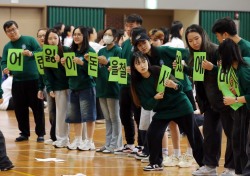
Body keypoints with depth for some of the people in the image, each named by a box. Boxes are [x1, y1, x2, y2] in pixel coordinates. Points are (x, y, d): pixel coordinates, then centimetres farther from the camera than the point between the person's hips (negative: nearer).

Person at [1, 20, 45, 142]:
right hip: (17, 81, 4)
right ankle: (24, 133, 19)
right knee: (19, 109, 7)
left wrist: (31, 54, -26)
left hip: (34, 79, -4)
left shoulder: (29, 40, -2)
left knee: (37, 107, 1)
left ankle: (40, 133, 8)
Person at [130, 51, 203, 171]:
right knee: (152, 134, -13)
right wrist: (155, 98, -28)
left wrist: (174, 85, -38)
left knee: (194, 136, -1)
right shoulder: (138, 83, -7)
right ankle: (156, 163, 4)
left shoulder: (159, 71, -16)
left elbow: (180, 86, -15)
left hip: (181, 106, -3)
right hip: (162, 111, 3)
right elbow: (146, 105, -9)